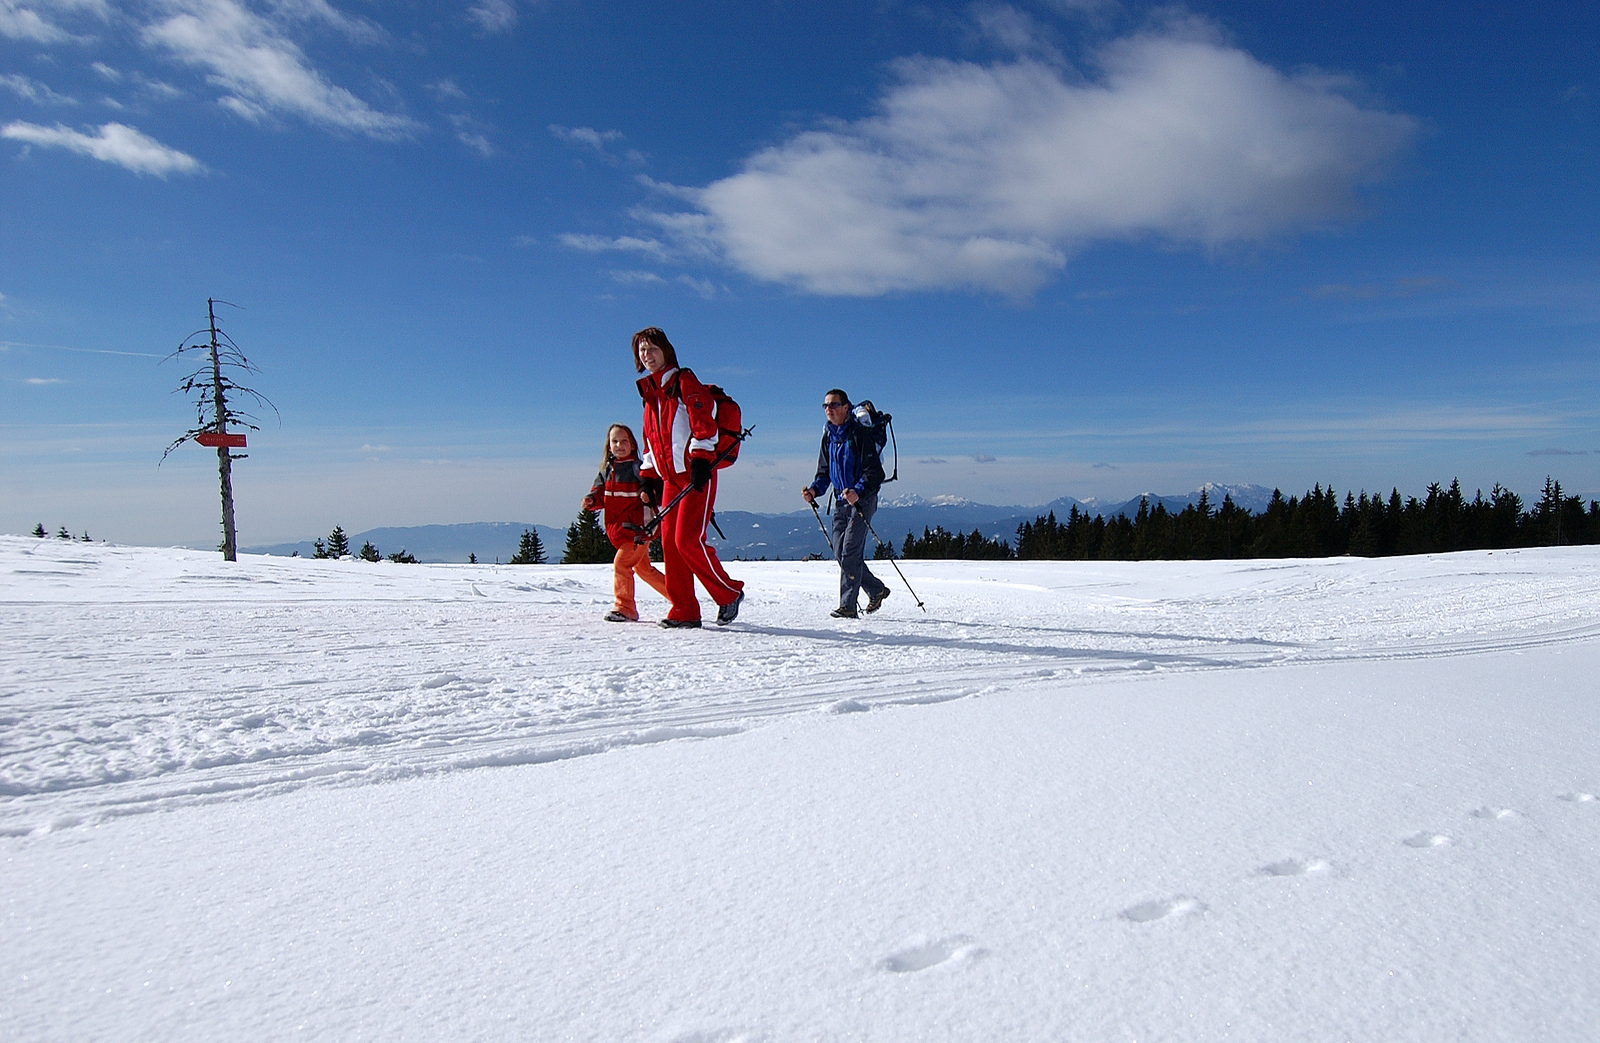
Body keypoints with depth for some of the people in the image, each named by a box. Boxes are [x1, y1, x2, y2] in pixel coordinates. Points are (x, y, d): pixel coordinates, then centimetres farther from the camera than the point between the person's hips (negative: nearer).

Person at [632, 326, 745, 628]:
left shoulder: (684, 381, -2)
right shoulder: (649, 393, 20)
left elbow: (703, 421, -13)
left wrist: (700, 459, -23)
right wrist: (649, 477, 19)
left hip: (697, 474, -7)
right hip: (670, 478, 7)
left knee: (688, 539, -15)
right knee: (669, 542, 0)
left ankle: (729, 592, 2)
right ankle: (684, 610, 6)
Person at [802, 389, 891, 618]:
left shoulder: (860, 433, -12)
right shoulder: (828, 436, 11)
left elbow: (874, 471, -16)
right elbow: (824, 472, 18)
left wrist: (858, 492, -31)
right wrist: (814, 490, -1)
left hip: (862, 499, -7)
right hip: (841, 501, 8)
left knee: (850, 552, -12)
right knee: (841, 554, 6)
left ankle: (848, 605, -6)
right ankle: (877, 589, 24)